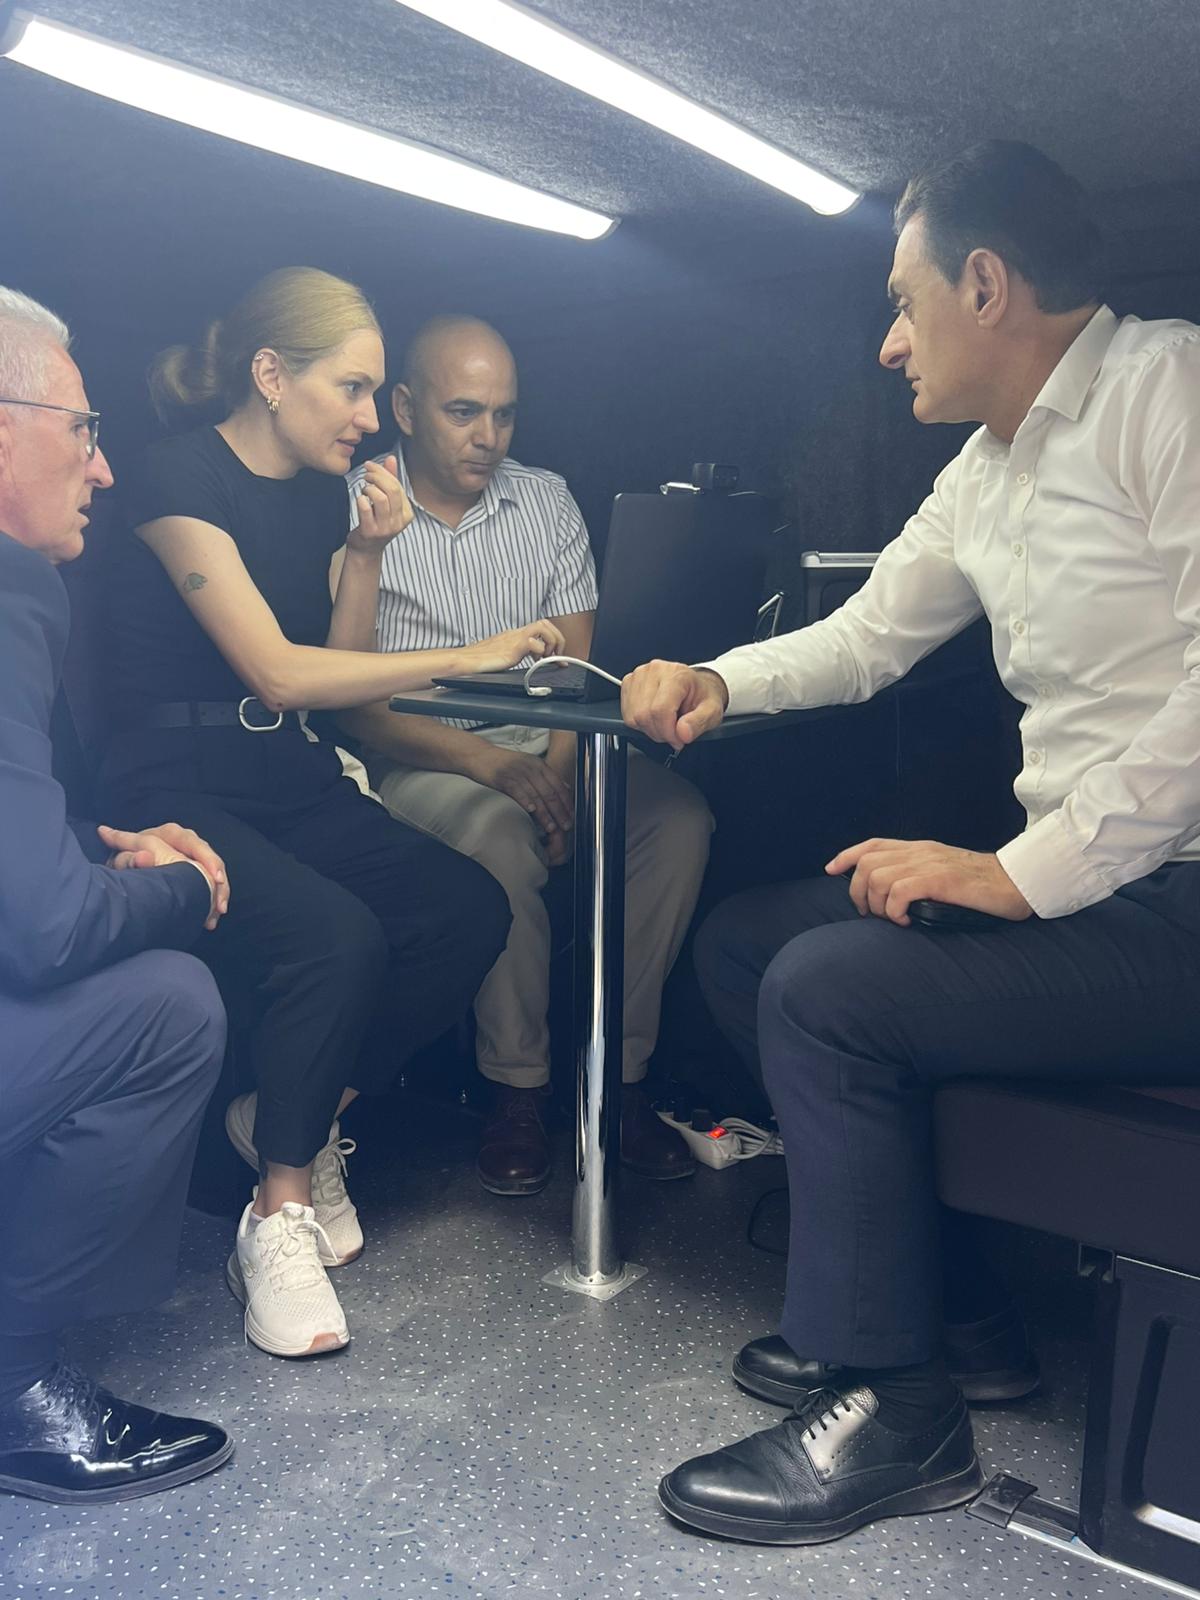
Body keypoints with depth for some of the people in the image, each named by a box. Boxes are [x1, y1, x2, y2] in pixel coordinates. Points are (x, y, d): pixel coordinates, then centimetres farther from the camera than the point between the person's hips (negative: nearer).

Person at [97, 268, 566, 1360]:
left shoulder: (322, 491, 12)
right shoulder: (184, 476, -11)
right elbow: (276, 671, -20)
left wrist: (368, 550, -2)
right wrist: (465, 657, -19)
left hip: (294, 782, 8)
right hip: (182, 794, -7)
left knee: (471, 910, -14)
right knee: (336, 936, -32)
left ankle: (295, 1118, 4)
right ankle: (279, 1217, -13)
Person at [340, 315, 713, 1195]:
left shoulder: (547, 499, 13)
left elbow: (577, 666, 6)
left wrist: (560, 765, -14)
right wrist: (490, 764, -21)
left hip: (543, 746, 4)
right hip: (420, 756, -4)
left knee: (678, 816, -23)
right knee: (501, 837, -35)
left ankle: (620, 1076, -13)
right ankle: (517, 1088, -15)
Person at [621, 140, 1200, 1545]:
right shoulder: (984, 476, 14)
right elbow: (864, 637, 26)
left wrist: (1021, 875, -23)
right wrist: (719, 681, 9)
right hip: (1075, 880, 9)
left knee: (828, 987, -21)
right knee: (743, 942, 8)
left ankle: (892, 1403, -2)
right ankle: (939, 1286, 15)